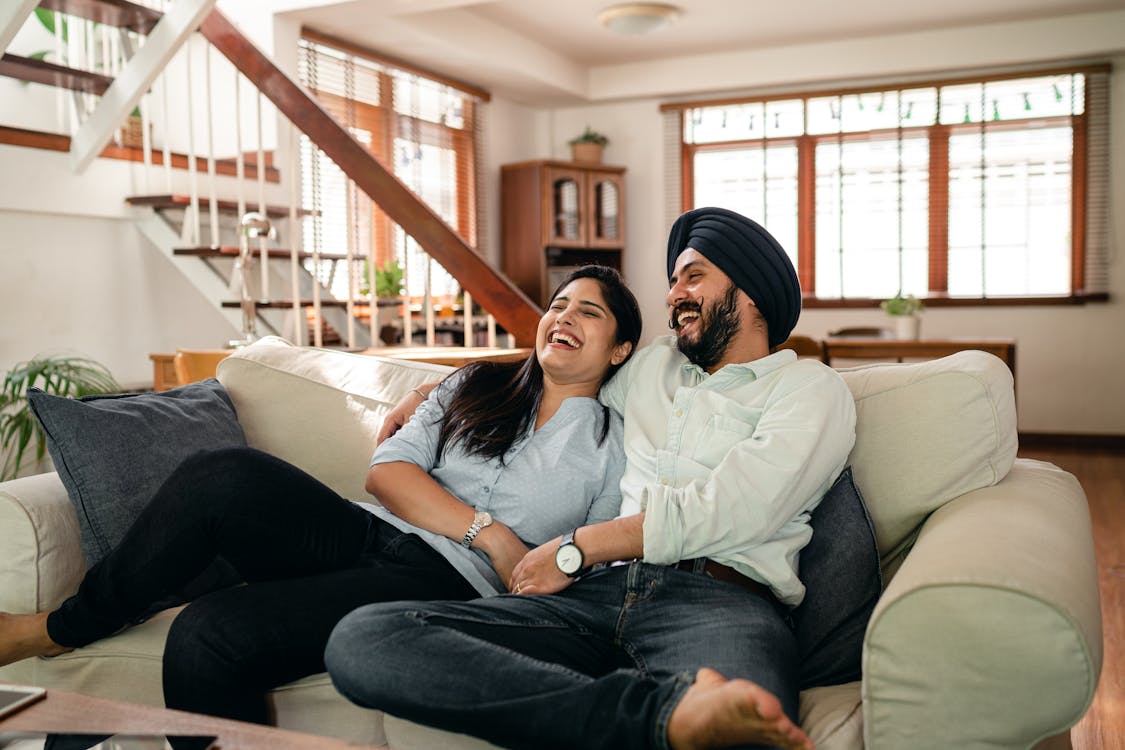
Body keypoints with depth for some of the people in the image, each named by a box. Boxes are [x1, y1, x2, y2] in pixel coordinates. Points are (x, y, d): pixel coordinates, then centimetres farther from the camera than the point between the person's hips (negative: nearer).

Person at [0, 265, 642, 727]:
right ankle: (67, 624, -4)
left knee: (209, 634, -26)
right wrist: (489, 532, -7)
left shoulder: (616, 446, 11)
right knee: (222, 476, -24)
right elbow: (386, 471, 5)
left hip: (451, 586, -4)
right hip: (367, 539, 4)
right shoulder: (476, 386, 18)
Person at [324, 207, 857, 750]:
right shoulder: (653, 364, 31)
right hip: (601, 591, 9)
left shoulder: (811, 387, 13)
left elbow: (727, 511, -3)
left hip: (721, 600, -8)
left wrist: (576, 549, -2)